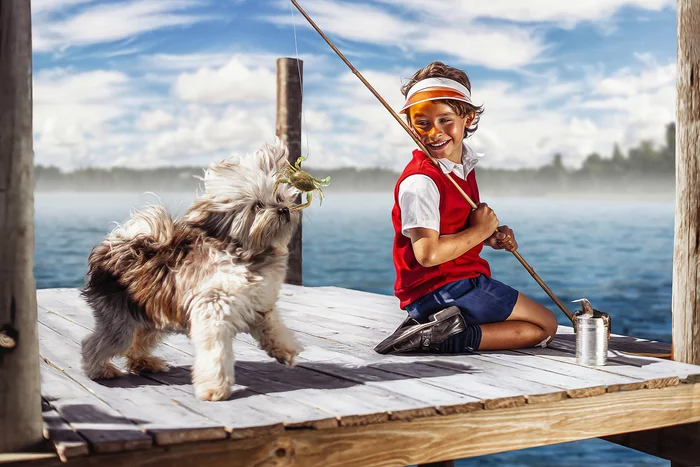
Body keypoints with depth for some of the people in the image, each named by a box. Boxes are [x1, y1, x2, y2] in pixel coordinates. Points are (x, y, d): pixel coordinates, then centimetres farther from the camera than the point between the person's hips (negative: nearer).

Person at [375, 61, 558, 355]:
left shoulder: (464, 166, 10)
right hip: (440, 291, -9)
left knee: (535, 331, 20)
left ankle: (440, 334, 3)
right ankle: (452, 334, -9)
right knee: (546, 326, 2)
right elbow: (427, 253, -28)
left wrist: (493, 237, 3)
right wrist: (480, 231, -15)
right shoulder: (419, 181, -20)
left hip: (462, 282, 9)